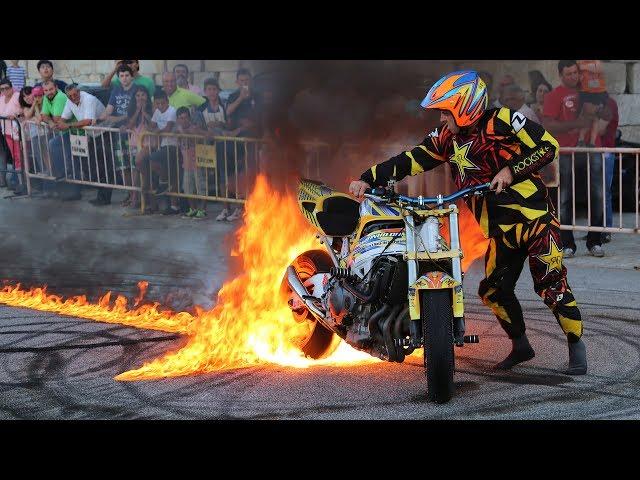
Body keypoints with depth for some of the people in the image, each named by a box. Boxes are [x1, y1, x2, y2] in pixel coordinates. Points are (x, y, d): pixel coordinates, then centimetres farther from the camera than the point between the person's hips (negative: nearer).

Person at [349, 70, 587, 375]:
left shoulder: (501, 121, -13)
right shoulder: (447, 137, 6)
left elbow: (548, 145, -14)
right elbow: (410, 160, 6)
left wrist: (511, 170, -22)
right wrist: (369, 179, -2)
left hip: (533, 217, -7)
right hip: (500, 231, 7)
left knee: (551, 286, -10)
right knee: (493, 291, 6)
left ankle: (576, 346, 6)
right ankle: (520, 346, 24)